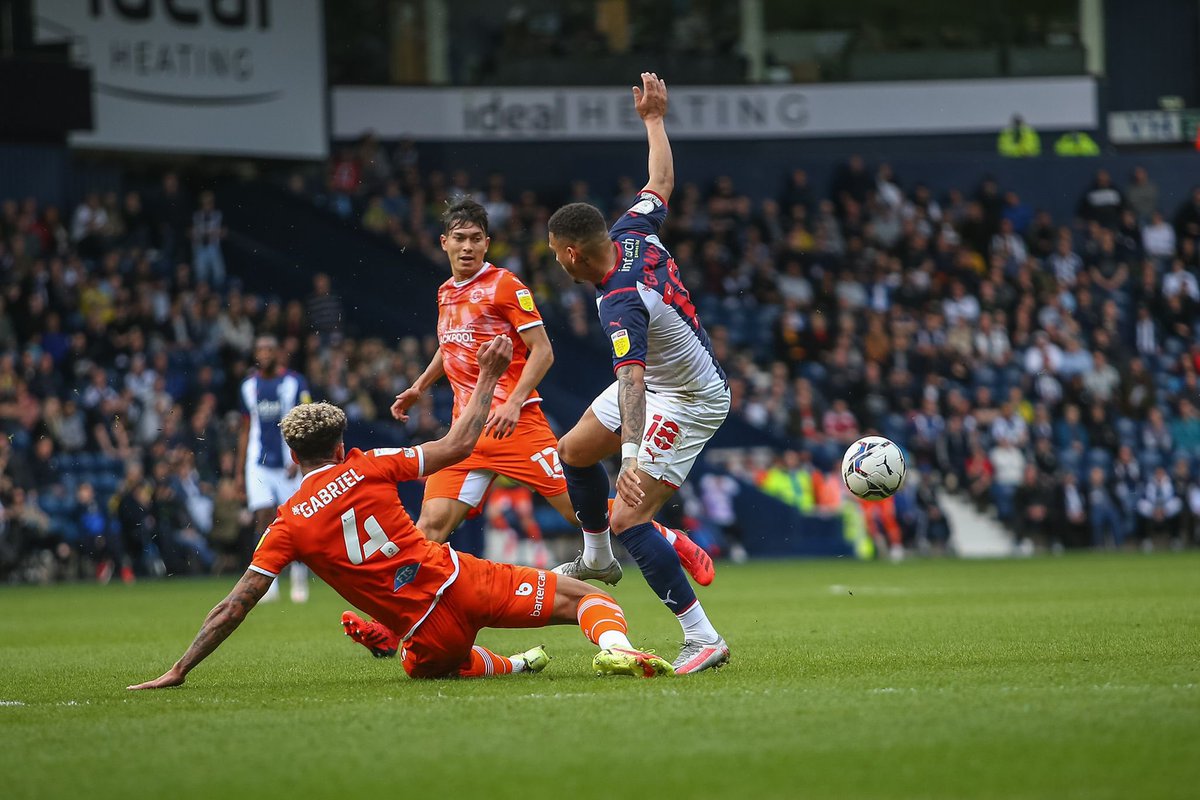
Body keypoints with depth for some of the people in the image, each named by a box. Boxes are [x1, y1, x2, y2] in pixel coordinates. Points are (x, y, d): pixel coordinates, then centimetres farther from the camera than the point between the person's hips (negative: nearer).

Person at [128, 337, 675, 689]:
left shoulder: (287, 526, 3)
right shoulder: (367, 468, 2)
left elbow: (234, 608, 1)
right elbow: (457, 445, 8)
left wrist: (179, 671, 7)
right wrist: (488, 378, 20)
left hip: (429, 633, 1)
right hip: (462, 582, -1)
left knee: (426, 666, 40)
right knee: (584, 597, 2)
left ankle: (510, 666, 28)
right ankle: (614, 646, -30)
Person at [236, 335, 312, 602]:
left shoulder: (295, 382, -2)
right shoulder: (248, 385, 9)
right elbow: (246, 431, 15)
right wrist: (240, 472, 13)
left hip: (289, 461, -2)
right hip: (258, 463, 3)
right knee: (263, 518, -9)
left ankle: (299, 580, 16)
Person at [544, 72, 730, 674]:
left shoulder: (622, 303, -34)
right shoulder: (632, 234, -11)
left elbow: (631, 381, -46)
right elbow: (662, 181, 9)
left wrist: (635, 460, -57)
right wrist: (653, 119, 21)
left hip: (688, 402, -11)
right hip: (659, 380, 11)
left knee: (629, 518, -20)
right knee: (573, 451, 26)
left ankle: (702, 638, -21)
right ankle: (597, 558, 48)